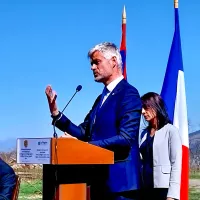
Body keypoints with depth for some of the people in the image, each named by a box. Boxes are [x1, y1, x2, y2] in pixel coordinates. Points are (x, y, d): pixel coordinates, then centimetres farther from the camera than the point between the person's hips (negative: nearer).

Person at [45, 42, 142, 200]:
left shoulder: (128, 93, -9)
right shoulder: (102, 98, 19)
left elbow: (125, 138, -19)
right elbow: (84, 133, 12)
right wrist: (56, 113, 2)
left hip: (119, 178, -9)